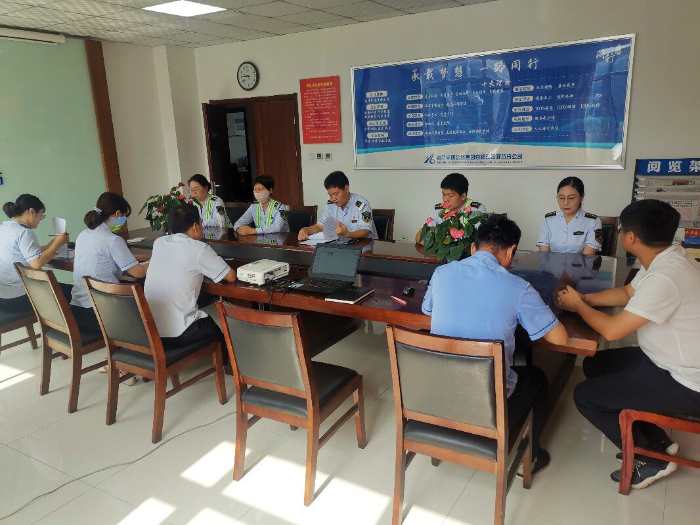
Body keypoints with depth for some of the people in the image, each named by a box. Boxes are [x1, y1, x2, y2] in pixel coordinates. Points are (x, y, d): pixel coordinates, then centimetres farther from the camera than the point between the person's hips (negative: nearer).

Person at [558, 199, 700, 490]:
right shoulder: (664, 259, -1)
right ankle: (658, 439, 24)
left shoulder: (664, 277, -32)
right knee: (594, 365, 18)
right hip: (670, 361, 10)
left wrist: (579, 305, -10)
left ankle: (650, 460, 11)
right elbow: (627, 293, 16)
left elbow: (612, 329, -28)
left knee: (585, 395, -6)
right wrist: (584, 298, 5)